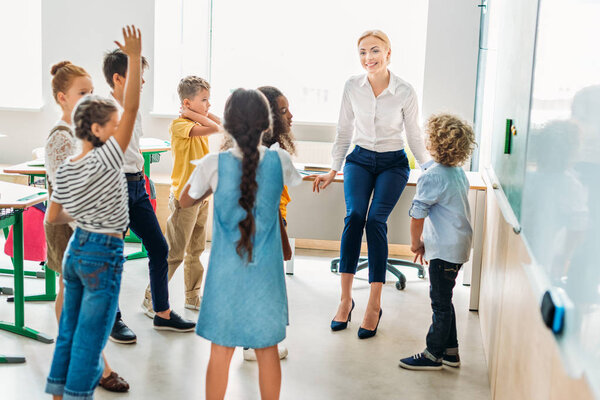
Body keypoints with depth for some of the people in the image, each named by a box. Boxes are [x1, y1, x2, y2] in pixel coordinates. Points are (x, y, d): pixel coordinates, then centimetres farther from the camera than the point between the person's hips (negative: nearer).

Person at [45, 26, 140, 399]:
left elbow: (53, 218, 10)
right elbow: (132, 107, -24)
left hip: (75, 250, 8)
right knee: (90, 339, 3)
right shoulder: (105, 160, -19)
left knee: (69, 331, 17)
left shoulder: (65, 169, 2)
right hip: (104, 256, -8)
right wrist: (135, 58, -25)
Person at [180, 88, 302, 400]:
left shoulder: (213, 165, -12)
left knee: (220, 352, 11)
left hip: (226, 272, -1)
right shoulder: (279, 160, -8)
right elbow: (296, 184, 15)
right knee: (267, 351, 14)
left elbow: (185, 201, 6)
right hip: (266, 273, 1)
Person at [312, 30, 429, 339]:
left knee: (376, 220, -22)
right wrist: (334, 170, 9)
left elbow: (414, 136, 2)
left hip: (393, 163, -2)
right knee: (354, 216, -22)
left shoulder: (405, 92, -11)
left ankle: (375, 304, -17)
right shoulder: (352, 86, -5)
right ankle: (345, 298, -17)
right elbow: (344, 130, 8)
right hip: (360, 159, 2)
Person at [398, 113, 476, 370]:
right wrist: (427, 241, 18)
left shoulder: (432, 176, -19)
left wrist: (416, 242, -3)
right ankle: (450, 351, 25)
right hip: (459, 245, 9)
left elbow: (417, 214, -19)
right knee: (443, 300, 18)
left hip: (445, 249, -9)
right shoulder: (458, 172, 10)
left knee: (441, 303, 1)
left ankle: (434, 355, 11)